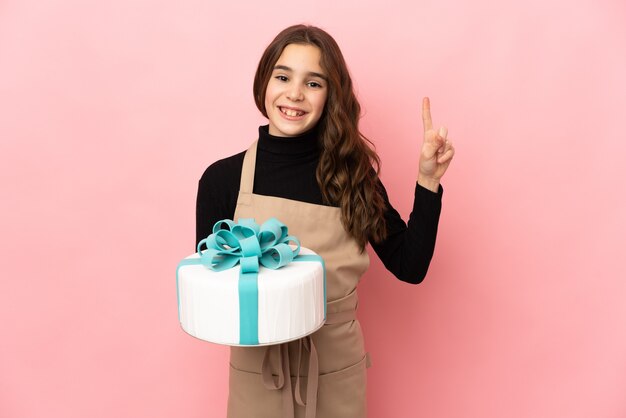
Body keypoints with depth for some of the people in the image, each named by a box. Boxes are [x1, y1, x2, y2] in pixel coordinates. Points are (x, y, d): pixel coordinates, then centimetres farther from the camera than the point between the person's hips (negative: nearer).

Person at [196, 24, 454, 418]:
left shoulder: (353, 174, -7)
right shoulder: (222, 178, -10)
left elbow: (410, 266, -4)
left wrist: (428, 181, -13)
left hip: (337, 369, 1)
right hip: (256, 370, -1)